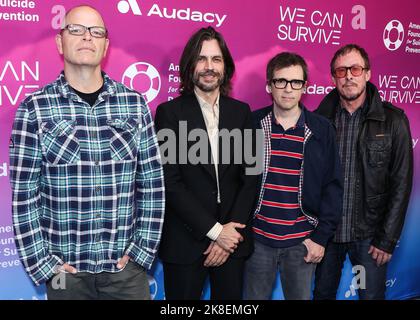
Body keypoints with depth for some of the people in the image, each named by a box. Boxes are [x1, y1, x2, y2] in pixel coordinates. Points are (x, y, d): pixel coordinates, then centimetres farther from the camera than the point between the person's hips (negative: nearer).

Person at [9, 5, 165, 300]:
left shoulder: (134, 103, -1)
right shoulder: (34, 109, -4)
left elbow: (152, 184, 0)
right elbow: (23, 196, -4)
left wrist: (143, 251, -2)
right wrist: (44, 265, -6)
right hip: (65, 269, -1)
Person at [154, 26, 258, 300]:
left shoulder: (241, 111, 5)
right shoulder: (169, 112, -5)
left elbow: (249, 177, 3)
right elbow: (170, 182, -10)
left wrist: (231, 230, -6)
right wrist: (214, 230, -12)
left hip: (232, 238, 3)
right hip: (185, 242, -3)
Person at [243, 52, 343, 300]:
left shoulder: (321, 130, -2)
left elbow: (333, 186, 0)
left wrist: (321, 237, -4)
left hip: (302, 242, 0)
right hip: (258, 238, 0)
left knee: (301, 296, 15)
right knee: (254, 296, 15)